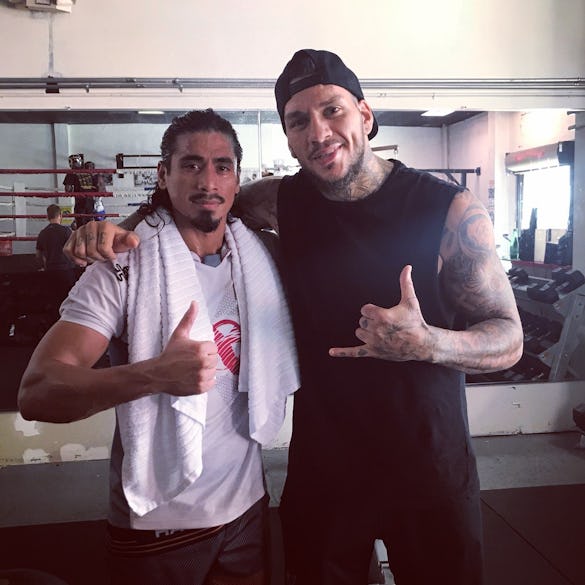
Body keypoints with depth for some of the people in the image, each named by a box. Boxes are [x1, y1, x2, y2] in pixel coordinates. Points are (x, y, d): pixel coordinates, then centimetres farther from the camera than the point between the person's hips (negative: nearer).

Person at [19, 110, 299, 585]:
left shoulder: (259, 257, -3)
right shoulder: (124, 270, -16)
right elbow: (36, 393, -24)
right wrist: (156, 374, -39)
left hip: (246, 505, 4)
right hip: (158, 522, -3)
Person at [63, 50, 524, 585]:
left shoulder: (450, 209, -13)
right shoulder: (280, 201, -5)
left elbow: (509, 339, -9)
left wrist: (427, 343, -31)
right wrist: (114, 231, -12)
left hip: (430, 467, -1)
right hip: (321, 466, 2)